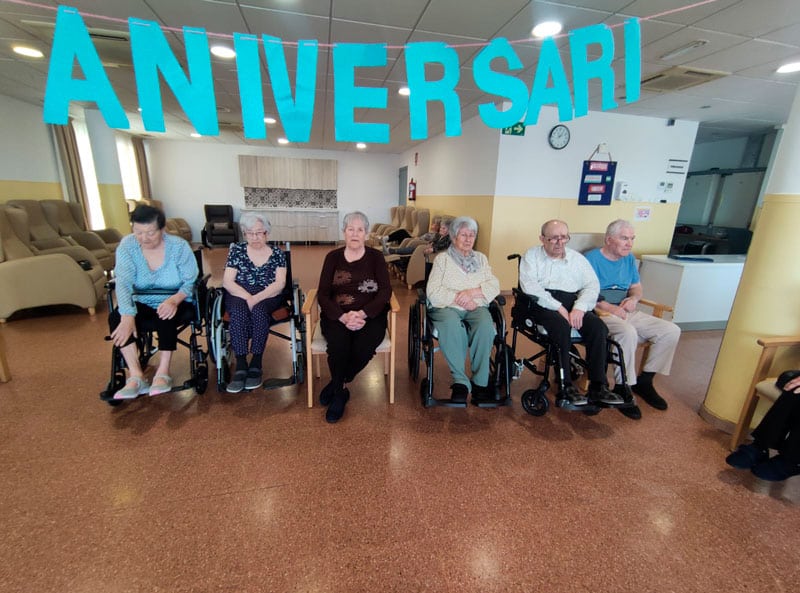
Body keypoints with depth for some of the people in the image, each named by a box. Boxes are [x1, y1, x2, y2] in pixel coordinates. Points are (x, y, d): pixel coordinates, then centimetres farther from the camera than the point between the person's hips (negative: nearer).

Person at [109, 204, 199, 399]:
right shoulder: (127, 245, -8)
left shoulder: (179, 246, -13)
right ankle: (136, 376, -24)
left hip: (177, 304, -3)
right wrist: (128, 316, -36)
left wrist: (174, 300, -37)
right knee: (116, 317, -23)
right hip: (144, 305, 3)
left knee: (165, 317, -34)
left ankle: (163, 373, -22)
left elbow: (191, 281, -16)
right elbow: (123, 283, -21)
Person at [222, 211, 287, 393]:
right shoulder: (237, 251, 7)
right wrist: (248, 297, -19)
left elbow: (280, 283, -6)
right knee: (239, 311, -33)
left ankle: (256, 363, -24)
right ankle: (241, 365, -30)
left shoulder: (277, 253, 5)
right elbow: (227, 282, -2)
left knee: (258, 309, -34)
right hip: (239, 295, 1)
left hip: (267, 297, -1)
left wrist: (256, 298, -21)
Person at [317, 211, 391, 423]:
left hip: (369, 315, 0)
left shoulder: (375, 257, 6)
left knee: (364, 347, -30)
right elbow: (323, 294, 0)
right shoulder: (333, 257, 8)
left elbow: (385, 291, -3)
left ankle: (335, 386, -2)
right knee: (338, 343, -31)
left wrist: (363, 314, -20)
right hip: (337, 315, 0)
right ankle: (340, 391, -5)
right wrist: (343, 317, -19)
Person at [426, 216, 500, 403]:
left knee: (486, 325, -32)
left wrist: (471, 292, -10)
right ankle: (460, 380, -27)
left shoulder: (481, 258, 20)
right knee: (451, 326, -37)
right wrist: (459, 298, -12)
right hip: (447, 307, -2)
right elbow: (433, 293, -3)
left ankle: (480, 381, -22)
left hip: (476, 307, 3)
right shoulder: (442, 258, 10)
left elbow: (495, 286, 7)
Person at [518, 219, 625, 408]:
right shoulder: (531, 256, 9)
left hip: (571, 302, 4)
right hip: (542, 303, -4)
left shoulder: (577, 258, 19)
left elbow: (592, 285, 8)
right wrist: (558, 307, -17)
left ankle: (598, 387, -17)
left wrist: (579, 308, -13)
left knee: (598, 326, -23)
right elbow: (530, 286, -8)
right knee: (562, 325, -33)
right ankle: (565, 387, -26)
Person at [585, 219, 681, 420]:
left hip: (626, 313, 8)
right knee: (628, 332, -36)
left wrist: (633, 299, -2)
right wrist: (608, 307, -24)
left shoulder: (629, 259, 16)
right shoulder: (591, 258, -7)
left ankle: (644, 381, 7)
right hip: (601, 313, -8)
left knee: (671, 331, -5)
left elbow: (637, 288, 22)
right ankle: (623, 388, -18)